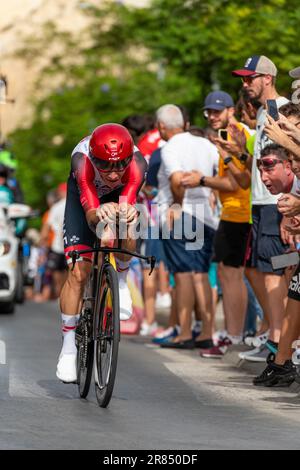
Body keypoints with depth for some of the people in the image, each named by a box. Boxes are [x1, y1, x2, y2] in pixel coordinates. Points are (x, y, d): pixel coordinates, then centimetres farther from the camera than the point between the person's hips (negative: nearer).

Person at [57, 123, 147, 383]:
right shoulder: (82, 161, -42)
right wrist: (99, 215, -77)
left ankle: (121, 280, 2)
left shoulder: (137, 164, -40)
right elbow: (90, 213, -53)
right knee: (78, 273, -10)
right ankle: (69, 346, 4)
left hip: (120, 195, 1)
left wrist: (127, 213, -79)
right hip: (84, 195, 0)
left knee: (126, 237, -33)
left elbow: (128, 202, -55)